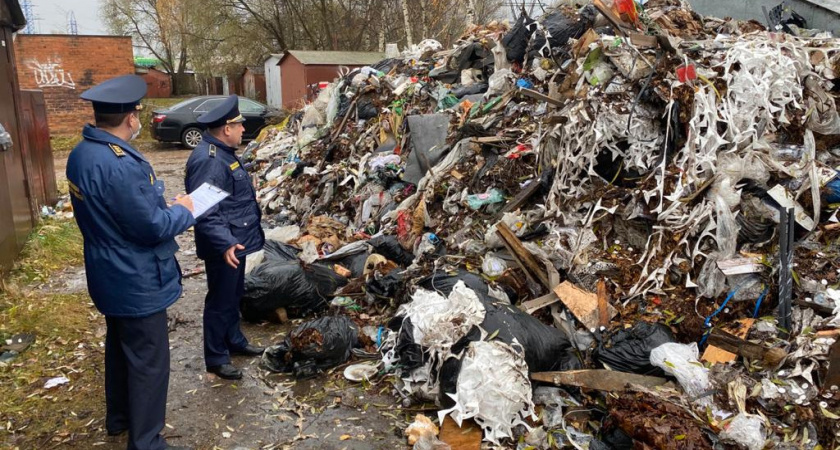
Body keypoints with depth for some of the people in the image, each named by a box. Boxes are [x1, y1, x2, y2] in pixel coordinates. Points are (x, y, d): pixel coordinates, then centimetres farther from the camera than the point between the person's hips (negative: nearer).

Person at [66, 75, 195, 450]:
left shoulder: (80, 154, 1)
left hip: (109, 275, 10)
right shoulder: (119, 164, -30)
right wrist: (182, 210, -7)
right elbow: (152, 227, -26)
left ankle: (118, 417, 45)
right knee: (148, 361, 5)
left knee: (120, 346, 26)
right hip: (136, 281, -10)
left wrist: (165, 206, 7)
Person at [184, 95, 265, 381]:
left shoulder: (223, 152, 10)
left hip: (237, 240, 10)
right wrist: (225, 243, -38)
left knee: (234, 296, 22)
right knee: (221, 301, 3)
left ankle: (235, 341, 38)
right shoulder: (208, 161, -25)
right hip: (225, 246, -10)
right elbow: (205, 211, -31)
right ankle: (216, 358, 17)